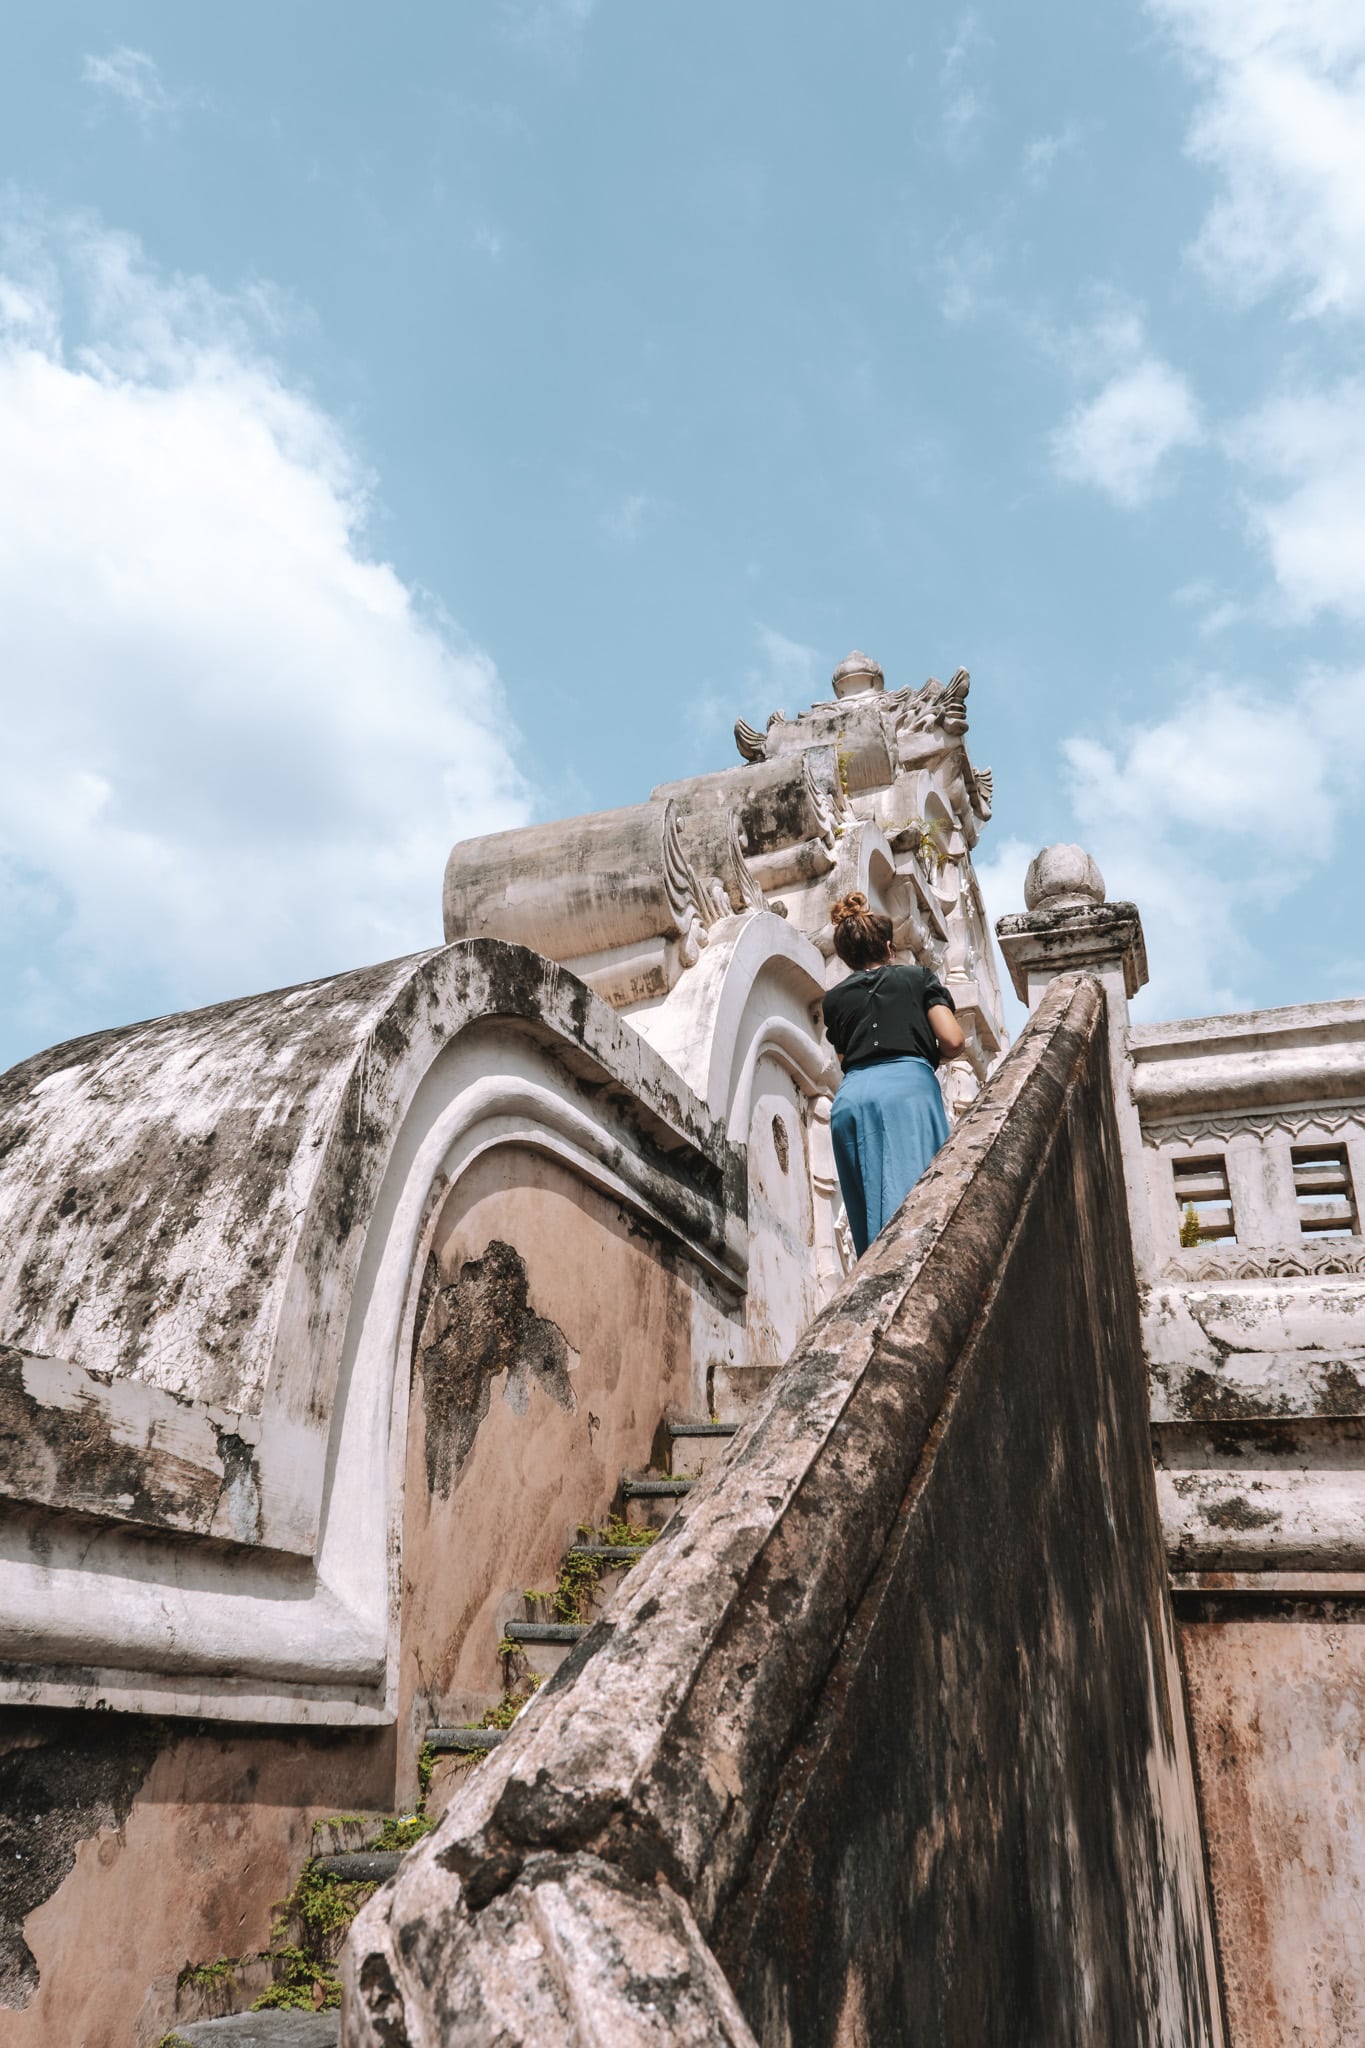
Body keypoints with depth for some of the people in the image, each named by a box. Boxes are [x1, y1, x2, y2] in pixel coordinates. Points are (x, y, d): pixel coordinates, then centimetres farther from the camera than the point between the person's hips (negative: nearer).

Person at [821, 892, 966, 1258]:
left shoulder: (834, 999, 22)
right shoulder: (918, 978, 16)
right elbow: (953, 1041, 6)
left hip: (850, 1099, 3)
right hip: (908, 1089, -3)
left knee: (869, 1210, 4)